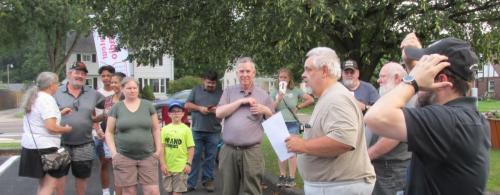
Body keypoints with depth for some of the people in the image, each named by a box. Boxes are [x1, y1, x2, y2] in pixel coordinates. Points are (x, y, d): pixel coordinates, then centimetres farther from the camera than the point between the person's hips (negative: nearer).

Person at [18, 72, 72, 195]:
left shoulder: (34, 98, 13)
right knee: (50, 185, -5)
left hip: (30, 145, 10)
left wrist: (59, 113, 21)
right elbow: (51, 127, -24)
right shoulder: (47, 99, -16)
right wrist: (66, 129, -7)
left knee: (43, 184, 17)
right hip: (44, 147, -10)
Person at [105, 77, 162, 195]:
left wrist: (158, 149, 1)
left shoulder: (148, 105, 6)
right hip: (124, 157, -1)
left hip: (147, 156, 1)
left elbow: (156, 129, 9)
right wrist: (114, 153, -6)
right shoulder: (116, 108, 3)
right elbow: (109, 132, 5)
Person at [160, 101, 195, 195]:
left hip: (181, 167, -2)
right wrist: (162, 163, -4)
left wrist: (188, 163, -9)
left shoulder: (186, 129, -3)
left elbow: (191, 148, -2)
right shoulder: (165, 129, 3)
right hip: (167, 166, 3)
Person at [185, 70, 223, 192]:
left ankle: (207, 180, 17)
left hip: (213, 132, 0)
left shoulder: (220, 93, 6)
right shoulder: (196, 90, 8)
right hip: (197, 130, 0)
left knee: (210, 158, 6)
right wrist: (199, 108, -10)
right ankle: (191, 182, 4)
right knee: (194, 157, 1)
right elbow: (187, 105, 6)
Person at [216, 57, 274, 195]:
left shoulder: (263, 95, 8)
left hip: (251, 152, -2)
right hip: (229, 150, 2)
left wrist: (266, 111, -8)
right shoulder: (229, 92, 10)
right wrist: (241, 101, -8)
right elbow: (219, 113, -4)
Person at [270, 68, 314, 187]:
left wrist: (298, 107, 0)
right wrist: (279, 99, -15)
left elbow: (311, 100, 3)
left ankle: (291, 178, 3)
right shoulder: (274, 92, 3)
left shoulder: (295, 91, 0)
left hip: (292, 124, -2)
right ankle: (282, 176, 19)